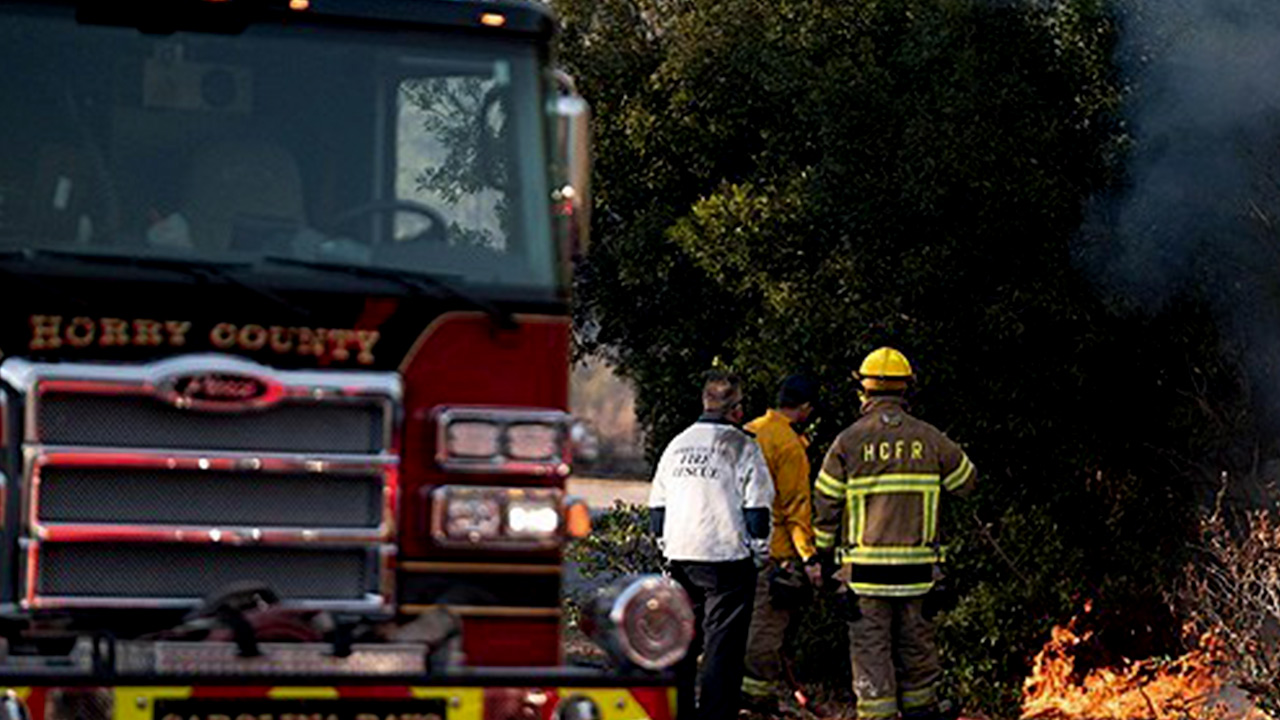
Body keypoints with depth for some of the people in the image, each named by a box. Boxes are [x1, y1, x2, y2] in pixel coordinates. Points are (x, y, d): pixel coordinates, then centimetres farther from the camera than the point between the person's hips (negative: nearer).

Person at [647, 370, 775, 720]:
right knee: (723, 643, -2)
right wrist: (760, 553, 3)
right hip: (727, 560, -5)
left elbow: (657, 505, 16)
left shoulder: (678, 444, 12)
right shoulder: (742, 447, -6)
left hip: (681, 558, 5)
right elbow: (757, 507, -8)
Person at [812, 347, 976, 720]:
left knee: (871, 652, 2)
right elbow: (966, 480, 16)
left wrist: (822, 551, 12)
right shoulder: (928, 438, 2)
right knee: (916, 650, 14)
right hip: (917, 565, 2)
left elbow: (825, 507, -1)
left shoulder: (848, 442, -4)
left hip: (865, 566, -2)